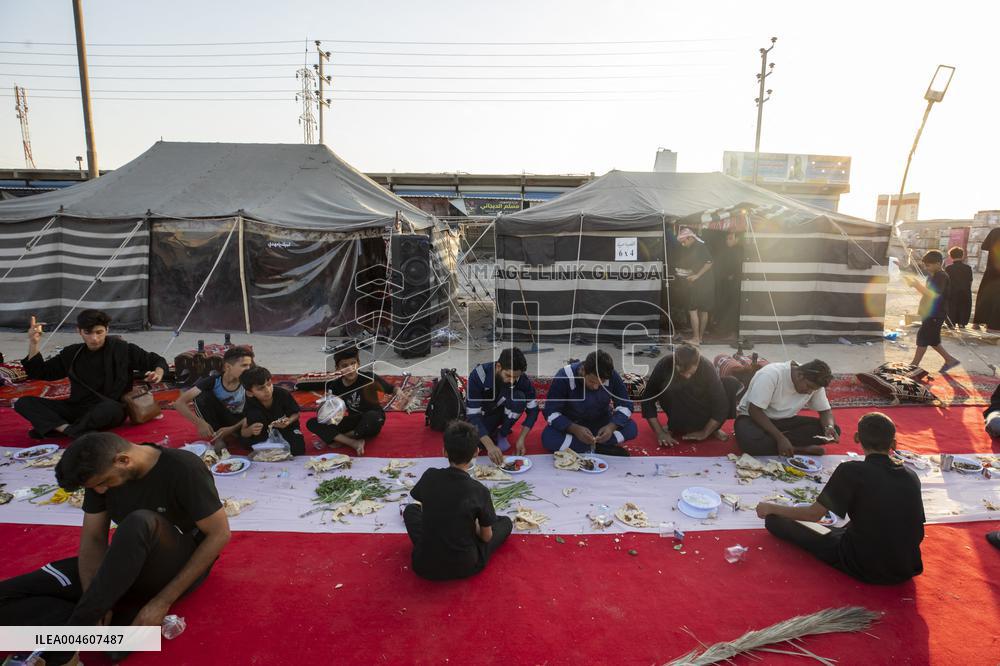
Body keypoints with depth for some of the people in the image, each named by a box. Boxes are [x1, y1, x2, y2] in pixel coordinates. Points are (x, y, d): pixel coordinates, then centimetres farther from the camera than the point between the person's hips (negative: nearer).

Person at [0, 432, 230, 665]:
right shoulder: (101, 473, -4)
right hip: (129, 566, 6)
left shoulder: (184, 469, -22)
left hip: (181, 568, -6)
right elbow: (93, 539, -4)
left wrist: (164, 601, -22)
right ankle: (121, 624, -25)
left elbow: (220, 534, -20)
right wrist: (95, 608, -20)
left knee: (140, 522, -38)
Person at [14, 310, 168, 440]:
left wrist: (158, 374, -20)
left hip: (110, 409, -5)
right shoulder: (72, 353, 10)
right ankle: (74, 431, -35)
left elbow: (157, 361, 3)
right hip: (77, 408, 5)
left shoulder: (122, 349, -2)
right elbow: (40, 373, 17)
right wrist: (33, 344, 3)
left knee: (109, 407, -41)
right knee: (23, 403, -12)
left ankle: (59, 430, -23)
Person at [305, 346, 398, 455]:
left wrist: (398, 391, -37)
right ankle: (355, 443, -25)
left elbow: (392, 389, -15)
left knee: (372, 416, -41)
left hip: (371, 422, -4)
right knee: (312, 423, -11)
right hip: (353, 422, 4)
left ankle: (336, 439, -15)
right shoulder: (336, 386, -6)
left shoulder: (369, 377, -18)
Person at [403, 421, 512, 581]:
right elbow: (486, 537, -5)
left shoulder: (430, 476, -12)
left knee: (411, 509, 27)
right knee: (505, 522, 20)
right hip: (465, 568, -2)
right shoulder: (480, 491, -18)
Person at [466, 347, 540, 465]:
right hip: (481, 414, -2)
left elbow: (532, 409, -17)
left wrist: (521, 439, -29)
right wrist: (490, 446, -45)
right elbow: (473, 414, -34)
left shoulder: (523, 378, -25)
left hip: (502, 411, 2)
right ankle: (492, 435, 3)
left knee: (519, 398, -30)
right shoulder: (478, 375, -33)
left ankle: (502, 434, -7)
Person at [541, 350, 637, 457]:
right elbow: (551, 412, -24)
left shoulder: (612, 376, -20)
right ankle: (603, 448, -22)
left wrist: (611, 426, -33)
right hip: (570, 424, -2)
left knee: (631, 428, -24)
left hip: (600, 422, 2)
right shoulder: (564, 377, -27)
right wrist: (575, 429, -40)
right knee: (548, 438, -32)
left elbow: (625, 405, -13)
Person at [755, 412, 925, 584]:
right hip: (906, 571, 5)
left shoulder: (851, 471, -15)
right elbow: (918, 534, 11)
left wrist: (771, 508, 5)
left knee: (775, 520, -2)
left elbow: (814, 514, -9)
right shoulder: (911, 477, 0)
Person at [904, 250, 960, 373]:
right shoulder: (933, 276, 13)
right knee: (932, 339, 16)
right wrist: (916, 284, 5)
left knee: (923, 338, -6)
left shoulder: (941, 277, -17)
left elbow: (933, 294, -28)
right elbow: (927, 292, 21)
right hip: (931, 313, 10)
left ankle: (914, 365, -1)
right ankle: (950, 360, 26)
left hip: (935, 314, -10)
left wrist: (916, 284, -25)